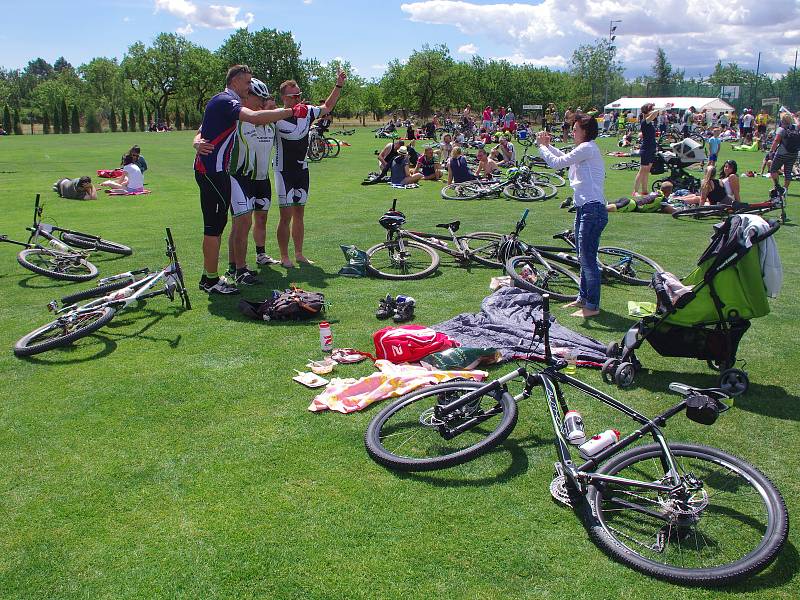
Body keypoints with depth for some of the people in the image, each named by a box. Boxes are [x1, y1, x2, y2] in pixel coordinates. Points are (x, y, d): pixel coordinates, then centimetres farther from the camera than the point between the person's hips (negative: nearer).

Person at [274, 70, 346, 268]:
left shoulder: (307, 112, 4)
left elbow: (327, 107, 19)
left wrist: (339, 85, 12)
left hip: (302, 170, 6)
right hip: (284, 171, -6)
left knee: (299, 214, 12)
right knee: (286, 216, -5)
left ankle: (299, 254, 21)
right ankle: (284, 257, 5)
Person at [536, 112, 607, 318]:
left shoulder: (587, 148, -14)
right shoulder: (586, 149, 17)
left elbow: (556, 163, -15)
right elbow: (565, 159, 29)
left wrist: (542, 146, 0)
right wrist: (547, 145, 19)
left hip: (593, 210, -11)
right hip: (584, 208, 11)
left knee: (588, 259, -7)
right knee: (584, 258, 18)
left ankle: (593, 306, -1)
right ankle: (583, 298, 30)